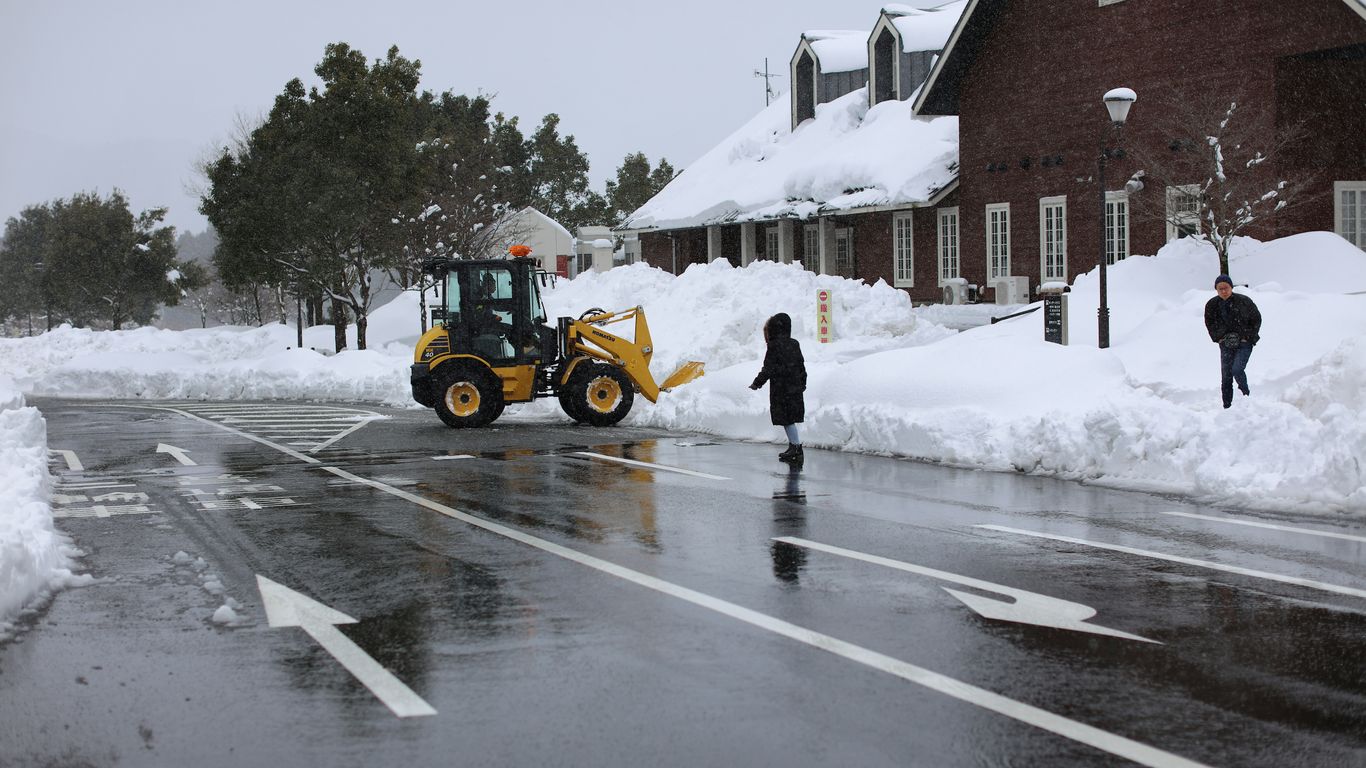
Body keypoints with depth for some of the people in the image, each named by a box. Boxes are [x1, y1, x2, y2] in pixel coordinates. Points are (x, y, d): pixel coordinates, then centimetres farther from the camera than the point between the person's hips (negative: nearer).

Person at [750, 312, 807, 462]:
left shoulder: (774, 346, -13)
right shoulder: (794, 344, 8)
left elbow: (768, 368, -13)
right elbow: (801, 366, 16)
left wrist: (757, 383, -3)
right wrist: (802, 383, 27)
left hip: (781, 388, -7)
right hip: (795, 387, 7)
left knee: (787, 419, -4)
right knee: (790, 419, 14)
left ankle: (796, 447, -7)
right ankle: (793, 447, 17)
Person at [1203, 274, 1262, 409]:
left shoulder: (1244, 301, -10)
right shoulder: (1212, 305, -2)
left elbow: (1256, 320, 1)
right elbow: (1209, 324, 10)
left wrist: (1247, 337, -6)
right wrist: (1221, 337, -3)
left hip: (1244, 343, -3)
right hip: (1226, 345, 3)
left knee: (1237, 370, -22)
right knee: (1226, 376, -1)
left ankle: (1246, 394, 3)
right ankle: (1227, 407, 6)